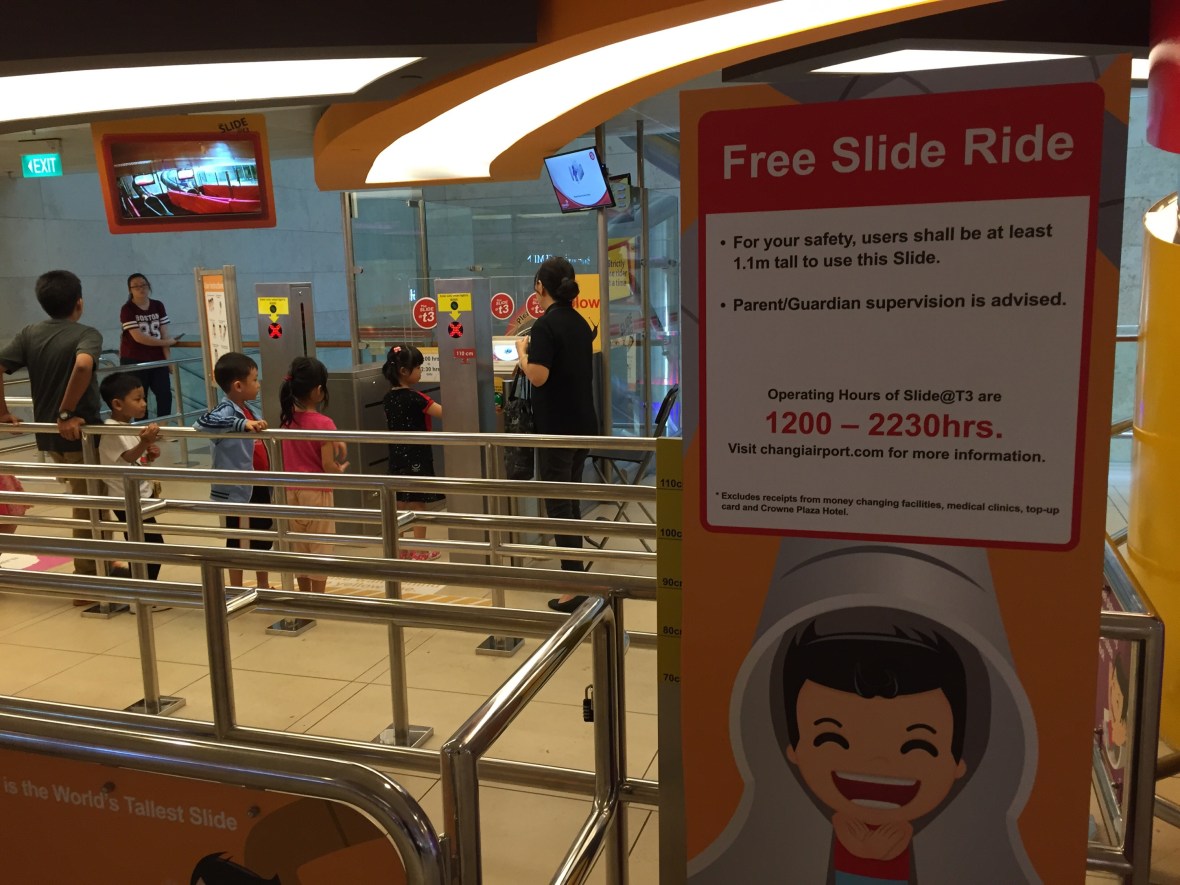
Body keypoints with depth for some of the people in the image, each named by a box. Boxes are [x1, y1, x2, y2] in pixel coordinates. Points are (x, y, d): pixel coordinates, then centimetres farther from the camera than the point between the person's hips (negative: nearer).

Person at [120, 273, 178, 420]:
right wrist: (167, 342, -12)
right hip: (134, 361, -4)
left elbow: (164, 334, 2)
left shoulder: (158, 306, 5)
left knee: (165, 395, 0)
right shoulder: (127, 309, -9)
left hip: (157, 359, 4)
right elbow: (138, 337, -17)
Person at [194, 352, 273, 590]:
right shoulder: (226, 411, -20)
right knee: (238, 542, 6)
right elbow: (203, 422, -41)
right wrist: (243, 424, -49)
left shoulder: (245, 410, 8)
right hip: (238, 489, -9)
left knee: (263, 537, 21)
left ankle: (264, 586, 38)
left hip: (258, 486, 9)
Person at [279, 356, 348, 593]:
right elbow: (328, 467, -18)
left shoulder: (287, 419, 1)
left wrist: (334, 441, 8)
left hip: (292, 492, 6)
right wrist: (341, 469, 3)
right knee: (320, 548, 6)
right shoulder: (323, 423, -19)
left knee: (299, 547, 16)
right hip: (316, 493, -6)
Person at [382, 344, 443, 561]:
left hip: (397, 456, 7)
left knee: (400, 503, 13)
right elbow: (443, 412, -20)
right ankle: (420, 550, 14)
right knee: (418, 504, 4)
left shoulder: (389, 398, 3)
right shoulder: (415, 398, -19)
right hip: (417, 457, -7)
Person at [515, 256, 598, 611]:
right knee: (570, 502, 18)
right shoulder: (580, 323, 10)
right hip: (583, 426, 8)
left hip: (557, 429, -8)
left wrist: (522, 350, -6)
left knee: (558, 506, -2)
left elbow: (538, 376, -22)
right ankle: (575, 575, 26)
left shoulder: (546, 325, -15)